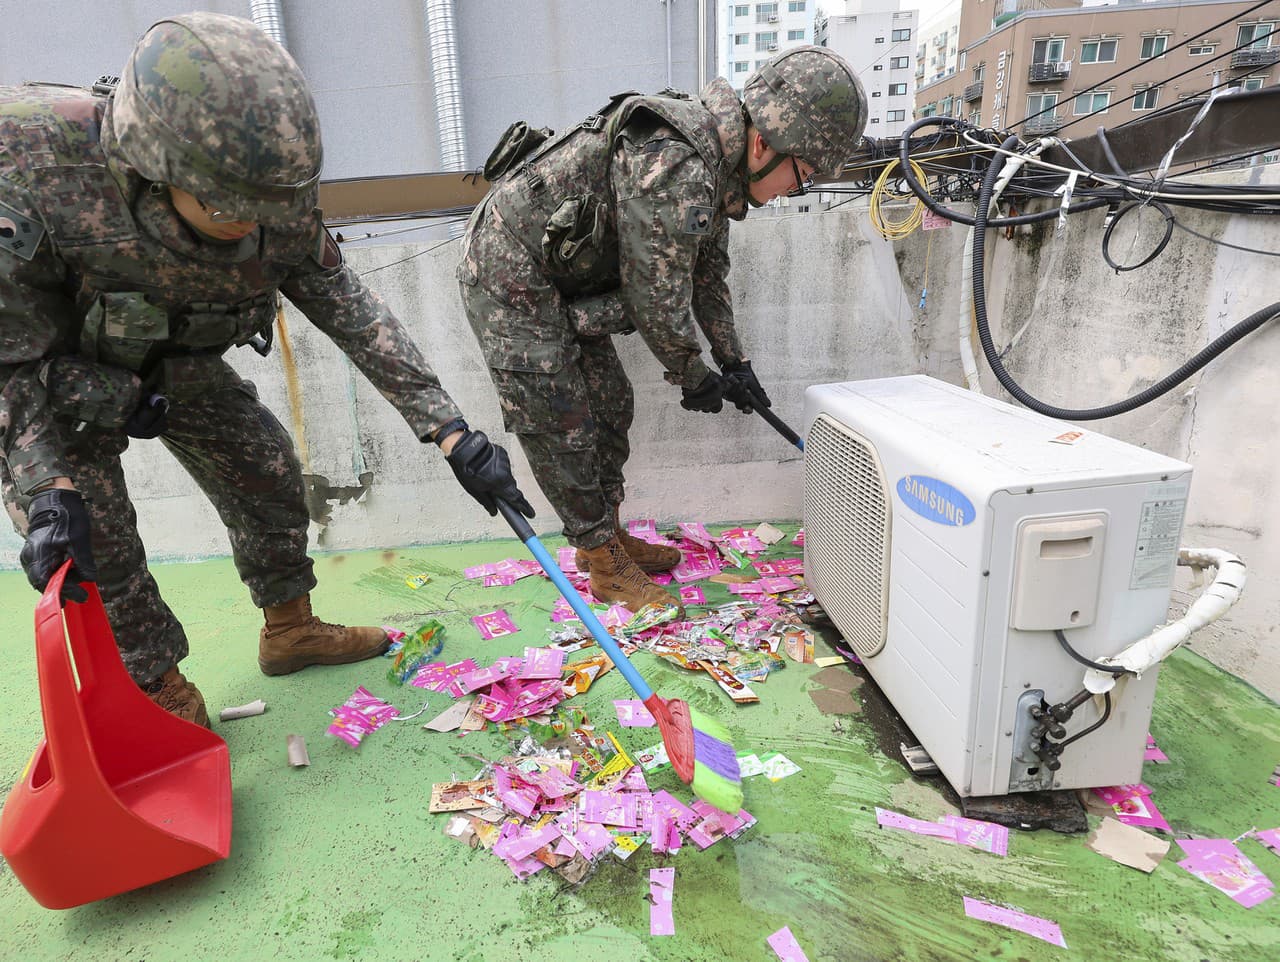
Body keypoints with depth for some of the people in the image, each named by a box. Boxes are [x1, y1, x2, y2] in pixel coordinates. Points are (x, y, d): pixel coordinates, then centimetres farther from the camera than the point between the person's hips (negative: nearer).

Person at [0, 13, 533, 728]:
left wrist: (454, 435, -22)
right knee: (93, 540, -8)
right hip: (57, 373, -3)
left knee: (271, 476, 4)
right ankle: (162, 691, 16)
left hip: (179, 361, 4)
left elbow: (356, 314, -20)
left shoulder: (277, 204, -28)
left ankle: (291, 630, 28)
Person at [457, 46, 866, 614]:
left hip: (561, 280, 10)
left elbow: (707, 269, 13)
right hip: (510, 277, -10)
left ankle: (609, 535, 27)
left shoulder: (719, 161, 2)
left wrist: (734, 363, 15)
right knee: (563, 428, -4)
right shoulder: (675, 168, -30)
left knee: (610, 406, 12)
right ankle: (605, 566, 10)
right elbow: (656, 299, -23)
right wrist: (694, 380, -7)